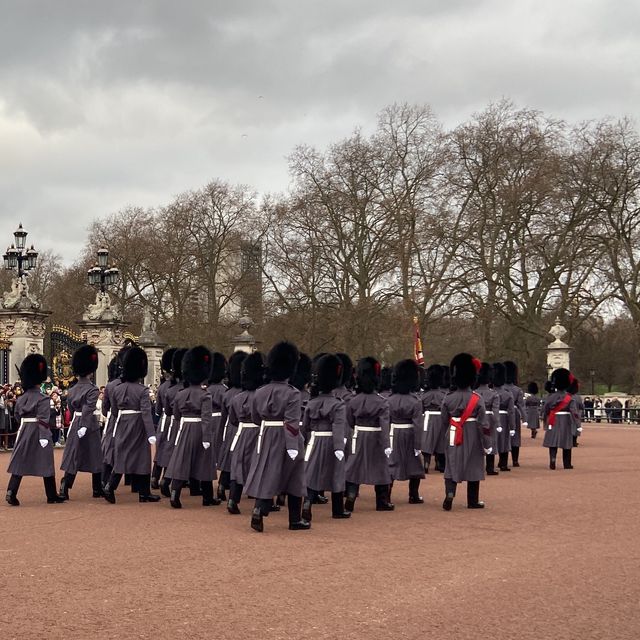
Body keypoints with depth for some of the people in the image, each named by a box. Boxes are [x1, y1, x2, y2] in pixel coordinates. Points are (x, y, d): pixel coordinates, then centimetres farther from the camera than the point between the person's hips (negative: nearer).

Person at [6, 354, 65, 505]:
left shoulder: (20, 399, 7)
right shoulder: (43, 399, -12)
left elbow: (17, 416, 12)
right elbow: (43, 420, -20)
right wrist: (43, 437, -23)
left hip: (24, 432, 5)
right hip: (38, 434, -5)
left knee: (19, 463, 7)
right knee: (46, 464, 5)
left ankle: (11, 492, -8)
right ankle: (52, 496, 13)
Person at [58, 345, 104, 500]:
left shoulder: (72, 390, 8)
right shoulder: (92, 390, -12)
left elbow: (71, 409, 15)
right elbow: (88, 409, -24)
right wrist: (84, 426, -28)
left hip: (75, 424, 6)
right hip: (90, 426, -6)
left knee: (73, 457, 5)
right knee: (95, 457, 7)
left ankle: (64, 489, -5)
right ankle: (98, 490, 15)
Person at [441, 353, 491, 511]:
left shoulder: (448, 398, -4)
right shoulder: (477, 399, -13)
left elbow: (444, 421, 5)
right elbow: (484, 424, -12)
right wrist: (487, 445, -5)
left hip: (454, 437, 2)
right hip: (473, 438, -2)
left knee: (452, 466, 7)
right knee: (473, 467, 9)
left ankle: (449, 494, -14)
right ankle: (473, 501, 17)